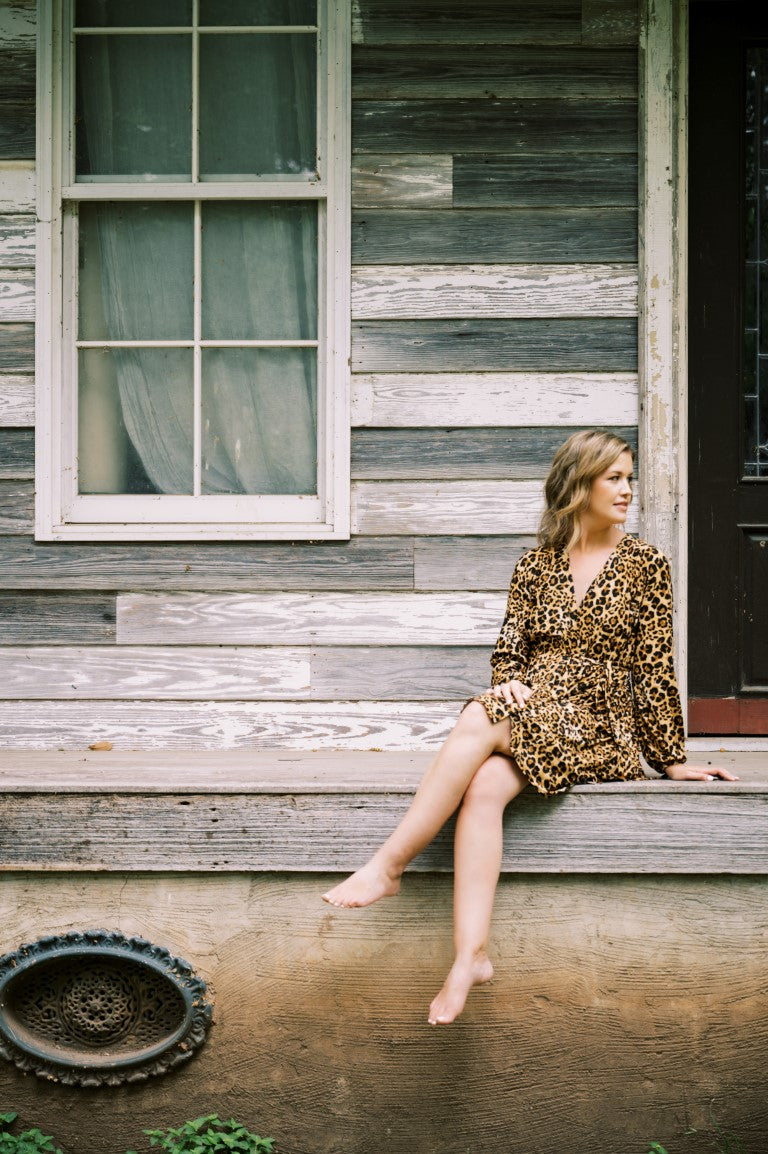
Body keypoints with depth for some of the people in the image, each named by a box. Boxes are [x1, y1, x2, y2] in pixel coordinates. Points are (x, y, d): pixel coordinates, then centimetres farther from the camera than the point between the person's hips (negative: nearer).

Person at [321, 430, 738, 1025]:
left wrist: (670, 759, 4)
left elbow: (655, 667, 4)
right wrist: (509, 682, -10)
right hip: (529, 715, 3)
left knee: (479, 721, -31)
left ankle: (387, 866, -30)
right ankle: (472, 955, -38)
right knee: (483, 786, -32)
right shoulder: (536, 565, 14)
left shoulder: (645, 564, 5)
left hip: (601, 725, -3)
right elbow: (510, 648, 13)